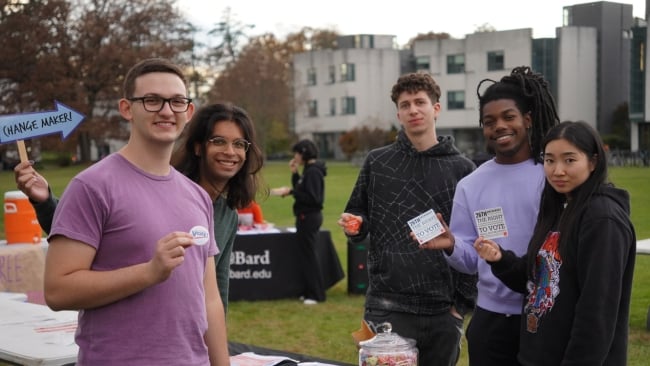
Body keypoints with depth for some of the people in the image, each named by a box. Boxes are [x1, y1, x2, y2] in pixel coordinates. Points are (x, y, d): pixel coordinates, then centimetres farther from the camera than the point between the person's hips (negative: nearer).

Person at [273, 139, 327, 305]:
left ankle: (316, 294, 3)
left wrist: (291, 191, -19)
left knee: (309, 256, -4)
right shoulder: (309, 170, 12)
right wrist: (294, 173, 10)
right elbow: (303, 191, 17)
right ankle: (311, 292, 21)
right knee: (307, 255, 14)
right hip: (307, 217, 10)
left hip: (309, 217, -10)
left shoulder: (313, 172, -17)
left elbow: (313, 198, -22)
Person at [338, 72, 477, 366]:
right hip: (386, 306, 0)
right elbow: (358, 222, 13)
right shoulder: (377, 162, 5)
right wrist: (353, 226, -10)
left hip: (442, 310, 0)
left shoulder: (462, 169, 3)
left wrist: (464, 302, -1)